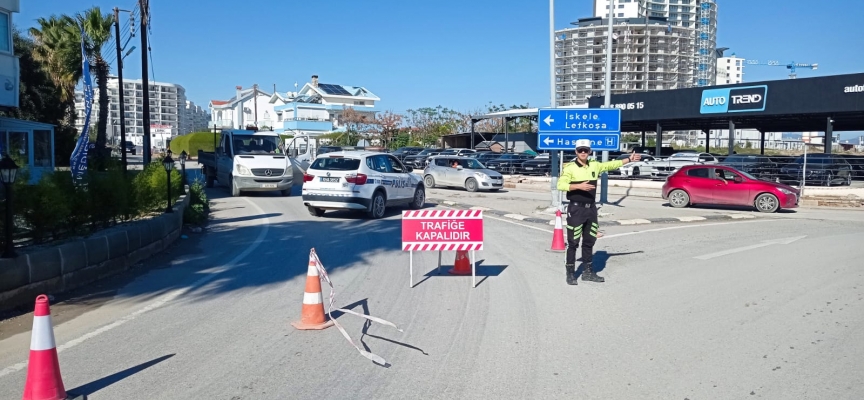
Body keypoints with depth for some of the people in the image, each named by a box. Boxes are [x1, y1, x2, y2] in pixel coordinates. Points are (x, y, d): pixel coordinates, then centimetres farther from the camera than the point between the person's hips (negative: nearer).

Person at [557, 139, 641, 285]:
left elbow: (611, 165, 22)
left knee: (589, 241, 12)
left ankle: (587, 272, 23)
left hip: (591, 208, 6)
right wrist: (579, 186, -26)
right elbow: (560, 185, -17)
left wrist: (629, 159, 25)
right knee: (573, 242, -1)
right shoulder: (569, 168, -8)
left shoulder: (595, 165, 9)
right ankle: (570, 273, 8)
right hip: (576, 209, -6)